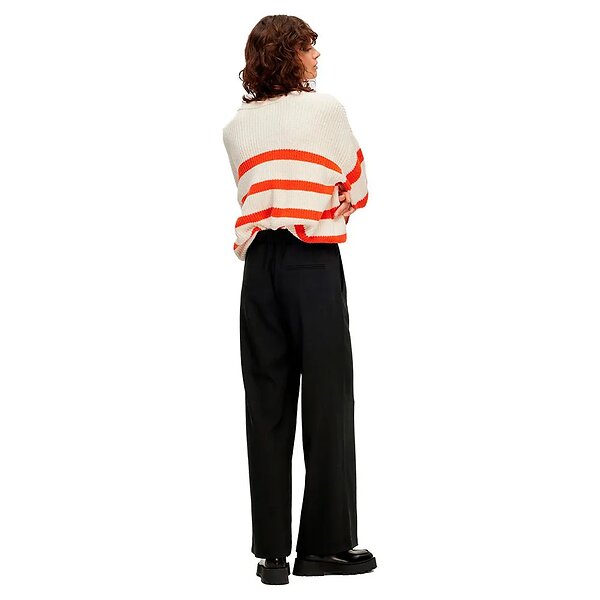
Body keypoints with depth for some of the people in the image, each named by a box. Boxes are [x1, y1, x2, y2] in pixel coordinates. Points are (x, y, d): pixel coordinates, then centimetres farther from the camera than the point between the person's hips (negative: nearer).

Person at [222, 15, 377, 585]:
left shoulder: (235, 127, 12)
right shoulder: (327, 109, 0)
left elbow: (251, 193, 11)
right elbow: (357, 189, 7)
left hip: (259, 266, 4)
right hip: (315, 264, -4)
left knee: (267, 404, 5)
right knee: (326, 400, 3)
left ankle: (272, 552, 6)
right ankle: (327, 544, 8)